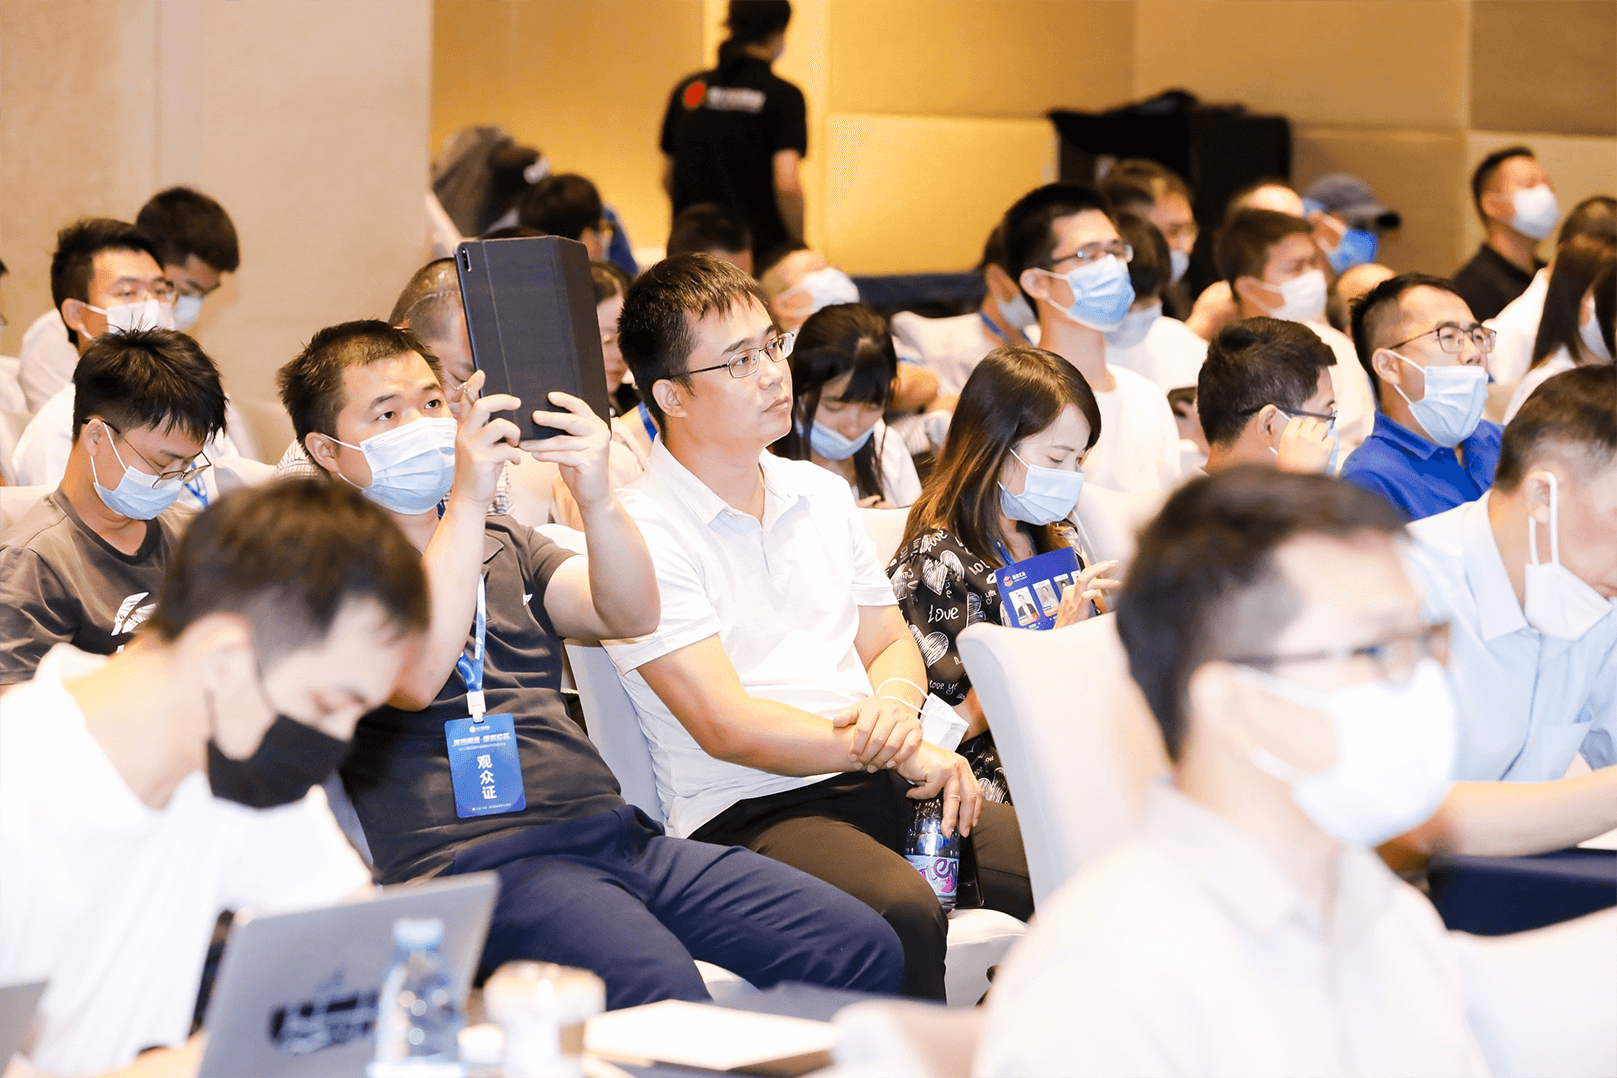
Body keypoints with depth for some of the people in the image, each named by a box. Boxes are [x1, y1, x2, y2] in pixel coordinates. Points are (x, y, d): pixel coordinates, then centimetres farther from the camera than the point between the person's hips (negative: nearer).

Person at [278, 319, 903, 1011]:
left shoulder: (505, 546, 26)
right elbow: (413, 679, -15)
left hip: (610, 831, 7)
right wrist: (467, 500, -18)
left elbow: (631, 615, 9)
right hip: (479, 863, -6)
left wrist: (596, 497, -10)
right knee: (662, 991, -36)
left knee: (863, 949, -12)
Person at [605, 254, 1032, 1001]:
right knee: (903, 914, -37)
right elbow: (727, 728, -12)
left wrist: (894, 703, -1)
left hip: (879, 786, 7)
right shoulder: (642, 534, -5)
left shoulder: (822, 494, 20)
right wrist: (897, 752, -14)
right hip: (747, 813, -7)